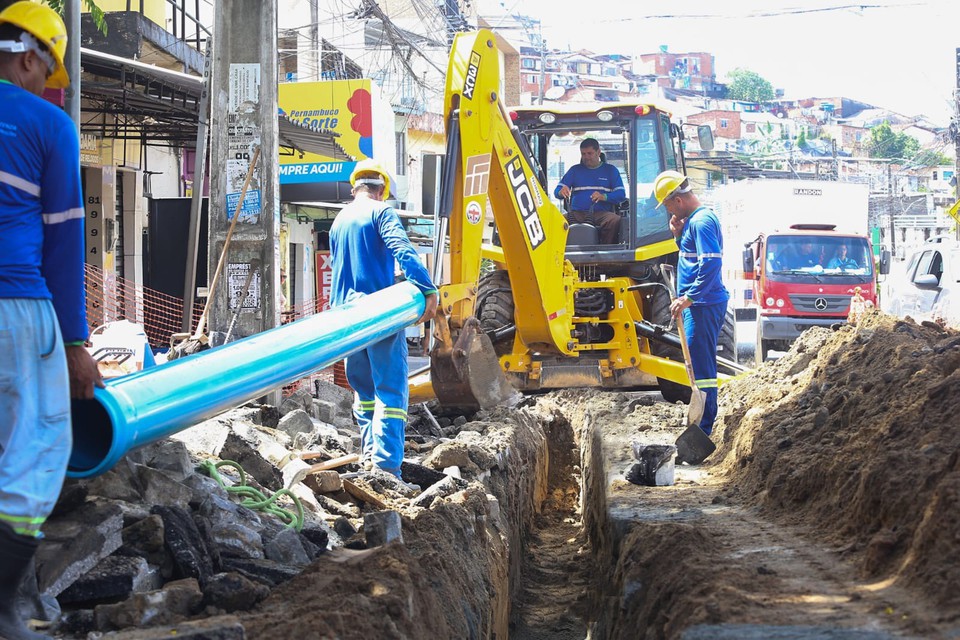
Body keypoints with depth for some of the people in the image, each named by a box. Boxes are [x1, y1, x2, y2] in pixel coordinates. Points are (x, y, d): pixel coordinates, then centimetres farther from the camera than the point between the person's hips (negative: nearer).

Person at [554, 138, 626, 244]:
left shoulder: (610, 170, 16)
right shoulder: (575, 170, 21)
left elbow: (621, 194, 6)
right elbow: (557, 191, 12)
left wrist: (604, 197, -14)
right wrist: (561, 192, -14)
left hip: (601, 213, -1)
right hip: (577, 213, 1)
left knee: (615, 220, -35)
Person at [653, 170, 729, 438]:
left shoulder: (702, 221, -16)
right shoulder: (694, 219, 16)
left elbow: (711, 264, -25)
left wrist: (688, 298, -24)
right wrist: (679, 234, 9)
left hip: (703, 305, -11)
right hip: (700, 304, 11)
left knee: (700, 366, -8)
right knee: (702, 364, 16)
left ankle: (702, 429, -5)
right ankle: (701, 424, 24)